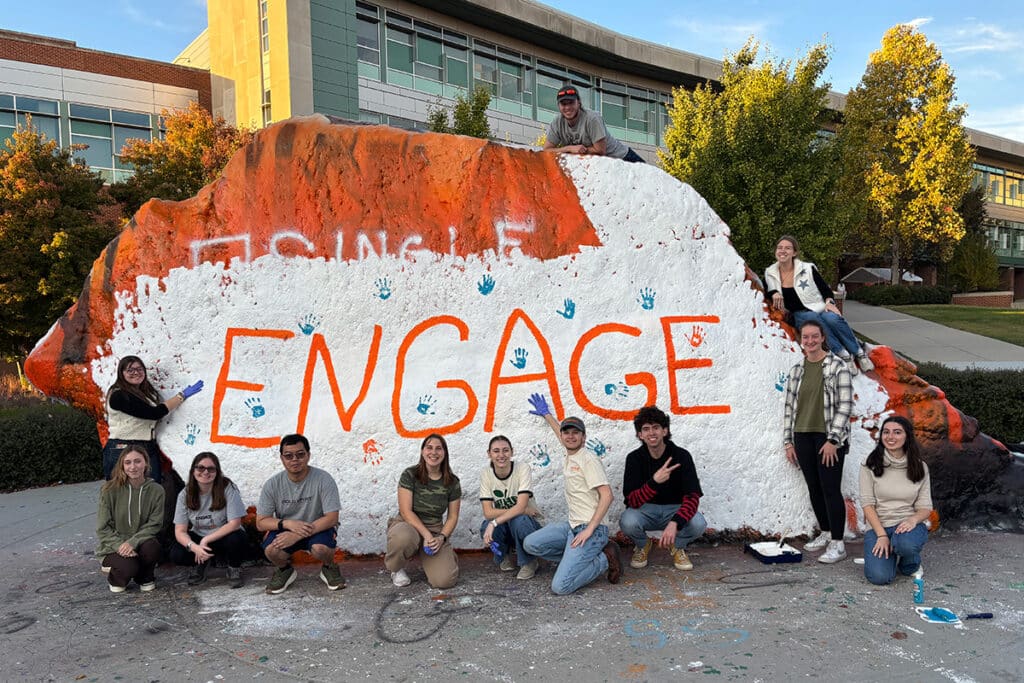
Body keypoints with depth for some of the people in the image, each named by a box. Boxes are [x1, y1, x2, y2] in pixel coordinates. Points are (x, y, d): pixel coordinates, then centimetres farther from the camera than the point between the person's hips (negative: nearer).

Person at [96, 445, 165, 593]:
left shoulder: (156, 490, -5)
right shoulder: (110, 490, -9)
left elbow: (154, 524, -8)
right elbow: (103, 528, -7)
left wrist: (132, 542, -23)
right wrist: (120, 545, -22)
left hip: (140, 543, 2)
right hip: (113, 547, -1)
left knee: (152, 547, -32)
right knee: (129, 568, -31)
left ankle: (145, 578, 1)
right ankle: (115, 577, 8)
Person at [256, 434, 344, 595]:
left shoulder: (323, 479, -18)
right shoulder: (272, 484, -10)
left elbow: (331, 518, -20)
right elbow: (261, 522, -8)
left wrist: (297, 535, -28)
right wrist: (288, 524, -27)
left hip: (318, 528, -2)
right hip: (286, 529, 2)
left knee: (320, 549, -34)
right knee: (271, 550, -28)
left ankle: (329, 568, 3)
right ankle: (284, 570, 8)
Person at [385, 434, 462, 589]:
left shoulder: (452, 482, -1)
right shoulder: (410, 475, -9)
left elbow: (453, 516, 4)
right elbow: (406, 511, -13)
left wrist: (441, 537, -14)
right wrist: (426, 535, -21)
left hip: (436, 530, 2)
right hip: (407, 525, -2)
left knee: (445, 580, -19)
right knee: (404, 538, -42)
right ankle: (397, 568, -5)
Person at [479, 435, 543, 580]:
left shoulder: (523, 469, -16)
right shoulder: (486, 474, -9)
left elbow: (521, 507, -26)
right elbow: (488, 512, -15)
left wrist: (495, 522, -35)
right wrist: (519, 510, -24)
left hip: (527, 524, -2)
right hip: (502, 527, 2)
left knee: (519, 520, -36)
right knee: (486, 527, -31)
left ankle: (528, 562, -7)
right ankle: (506, 556, 4)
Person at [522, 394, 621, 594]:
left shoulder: (588, 459, -11)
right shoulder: (569, 455, 13)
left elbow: (606, 495, -19)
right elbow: (562, 435, 37)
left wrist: (589, 529, -21)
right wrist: (546, 414, 46)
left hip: (590, 529, -9)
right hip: (572, 525, 9)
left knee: (561, 586, -18)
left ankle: (605, 559, 2)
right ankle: (578, 558, 7)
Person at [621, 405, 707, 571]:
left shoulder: (681, 456, -14)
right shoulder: (634, 458, -13)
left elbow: (692, 496, -23)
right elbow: (632, 501, -22)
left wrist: (675, 523, -41)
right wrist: (654, 481, -41)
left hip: (674, 509, 0)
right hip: (645, 510, 0)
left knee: (698, 524, -31)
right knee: (627, 522, -33)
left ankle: (677, 547, 5)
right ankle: (643, 546, 5)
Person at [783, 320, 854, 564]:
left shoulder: (837, 367, -6)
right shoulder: (797, 369, 10)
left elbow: (845, 406, -10)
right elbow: (789, 406, 11)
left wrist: (833, 439, -15)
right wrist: (788, 441, 8)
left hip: (828, 437, -5)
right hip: (803, 436, 6)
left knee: (830, 489, -5)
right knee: (814, 488, 12)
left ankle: (838, 544, 3)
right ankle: (825, 533, 27)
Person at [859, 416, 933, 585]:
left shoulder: (919, 467, 3)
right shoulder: (871, 465, -3)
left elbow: (925, 507, 3)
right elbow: (867, 503, -6)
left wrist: (913, 519, -21)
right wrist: (881, 535, -18)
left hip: (907, 525, 1)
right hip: (878, 525, -1)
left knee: (907, 543, -38)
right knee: (879, 577, -24)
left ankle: (912, 563, 2)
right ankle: (889, 554, 14)